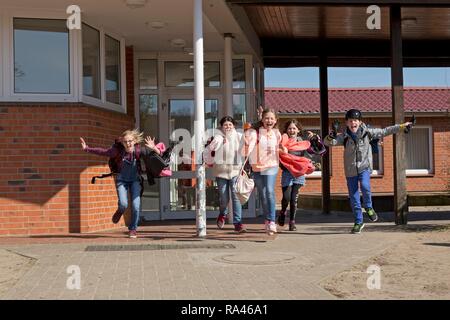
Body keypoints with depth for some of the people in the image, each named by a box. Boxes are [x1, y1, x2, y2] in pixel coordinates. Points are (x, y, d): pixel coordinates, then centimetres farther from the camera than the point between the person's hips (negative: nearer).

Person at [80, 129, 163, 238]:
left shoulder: (139, 150, -19)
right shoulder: (118, 150, -19)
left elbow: (159, 153, -20)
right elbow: (103, 152, -7)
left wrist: (153, 148, -41)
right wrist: (87, 149, -6)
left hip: (135, 180, 0)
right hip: (122, 180, 0)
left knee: (136, 206, -10)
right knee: (123, 204, -18)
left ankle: (133, 229, 13)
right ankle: (120, 211, 22)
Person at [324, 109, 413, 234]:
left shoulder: (367, 132, -2)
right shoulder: (344, 137, -3)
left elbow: (384, 131, 2)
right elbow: (328, 143, -9)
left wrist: (401, 126, -1)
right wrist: (330, 137, -32)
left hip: (364, 167, -1)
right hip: (350, 170, 1)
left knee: (365, 186, -29)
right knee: (353, 198, 5)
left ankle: (368, 207, 1)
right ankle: (358, 222, 21)